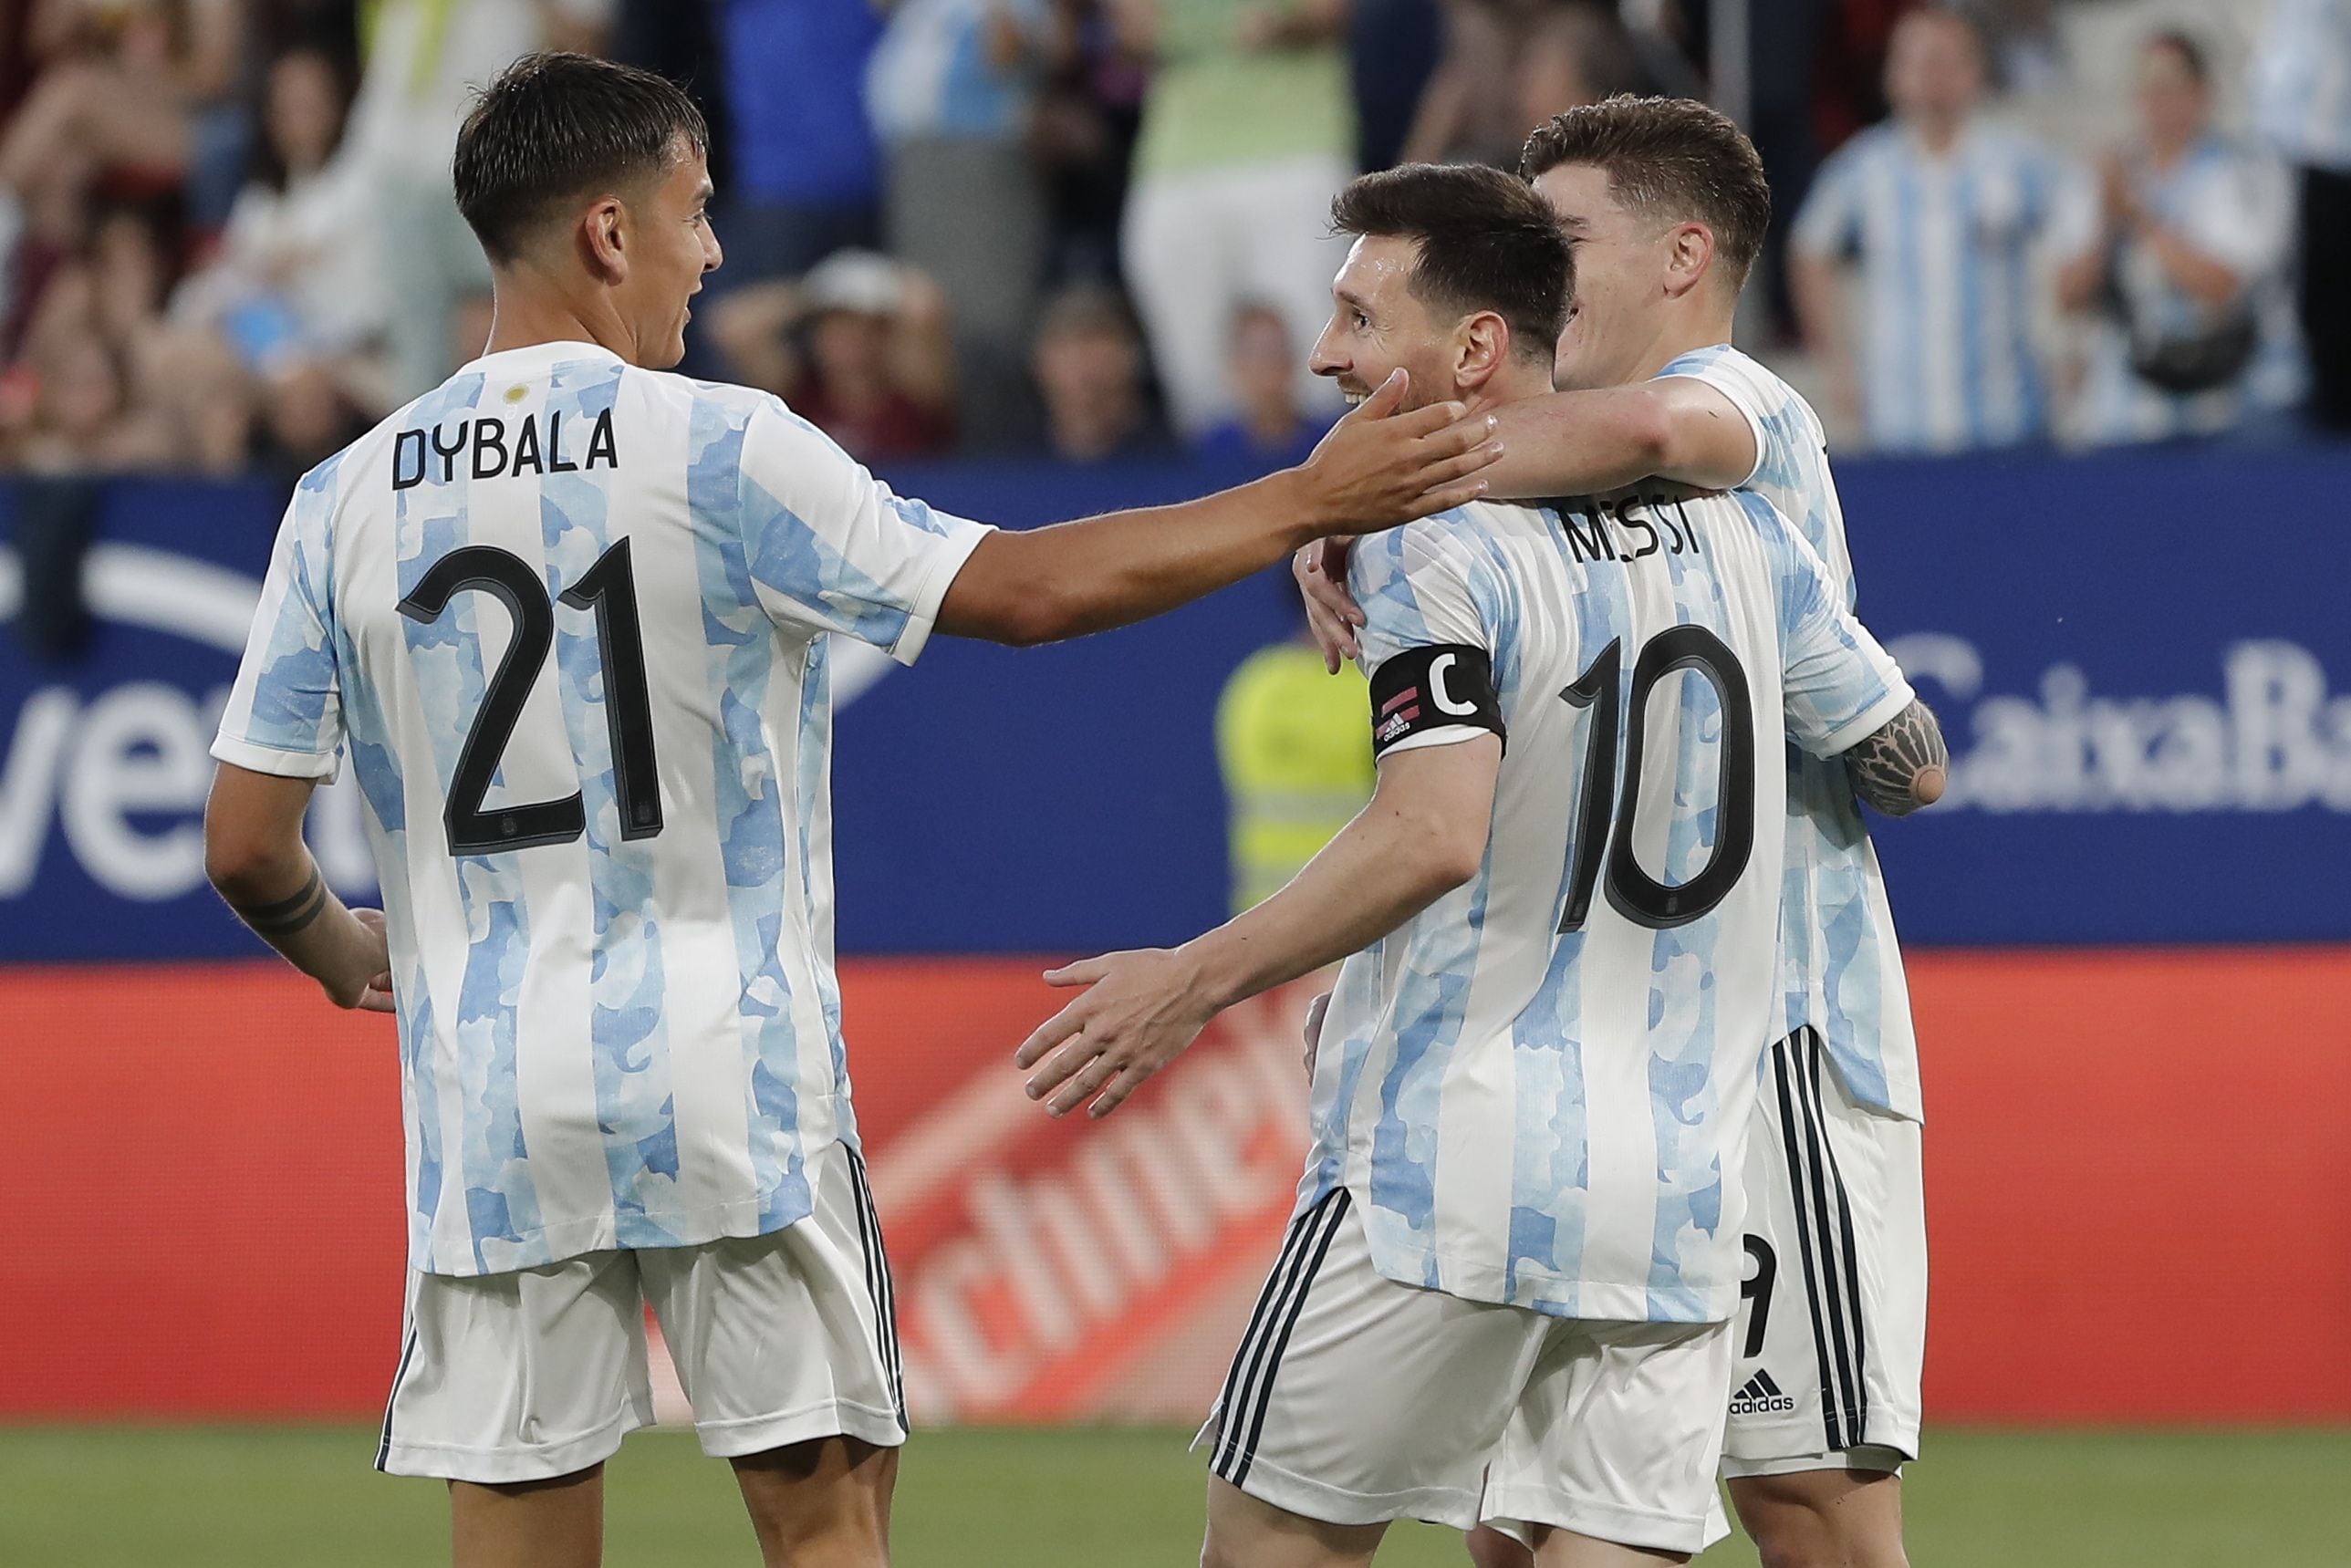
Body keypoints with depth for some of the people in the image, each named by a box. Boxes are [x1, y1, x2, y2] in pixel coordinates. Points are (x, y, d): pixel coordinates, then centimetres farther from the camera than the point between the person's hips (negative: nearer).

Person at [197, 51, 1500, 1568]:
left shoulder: (346, 502, 3)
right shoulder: (723, 451, -7)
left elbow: (247, 846, 4)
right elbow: (1026, 588, -6)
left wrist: (338, 948, 27)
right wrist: (1306, 502, 2)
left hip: (491, 1096, 3)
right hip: (728, 1074, -3)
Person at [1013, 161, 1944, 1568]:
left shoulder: (1433, 551, -10)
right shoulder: (1742, 530, 9)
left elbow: (1434, 839, -23)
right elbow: (1913, 767, 19)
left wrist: (1197, 979, -17)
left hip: (1452, 1173, -6)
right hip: (1681, 1184, 6)